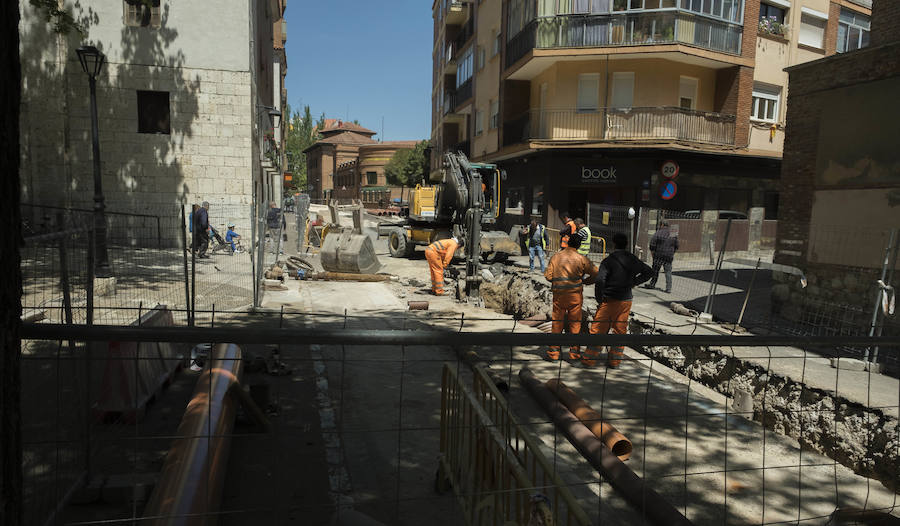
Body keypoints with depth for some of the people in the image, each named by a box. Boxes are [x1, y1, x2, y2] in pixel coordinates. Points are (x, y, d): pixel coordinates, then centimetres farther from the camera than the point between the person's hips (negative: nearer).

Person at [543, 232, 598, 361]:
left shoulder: (556, 256, 2)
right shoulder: (581, 259, -3)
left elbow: (548, 275, -2)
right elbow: (595, 273, -3)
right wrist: (584, 281, 13)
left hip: (558, 294, 2)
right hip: (575, 294, -2)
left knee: (557, 323, 9)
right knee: (575, 323, 8)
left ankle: (554, 352, 12)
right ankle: (574, 351, 11)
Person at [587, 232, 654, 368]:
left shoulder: (608, 261, -12)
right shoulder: (633, 260, 4)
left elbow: (600, 280, -22)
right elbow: (649, 271, 16)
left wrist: (599, 299, -10)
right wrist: (634, 283, 15)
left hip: (610, 300, -4)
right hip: (626, 300, 4)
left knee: (598, 329, 3)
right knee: (620, 331, 13)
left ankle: (589, 359, 6)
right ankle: (614, 360, 18)